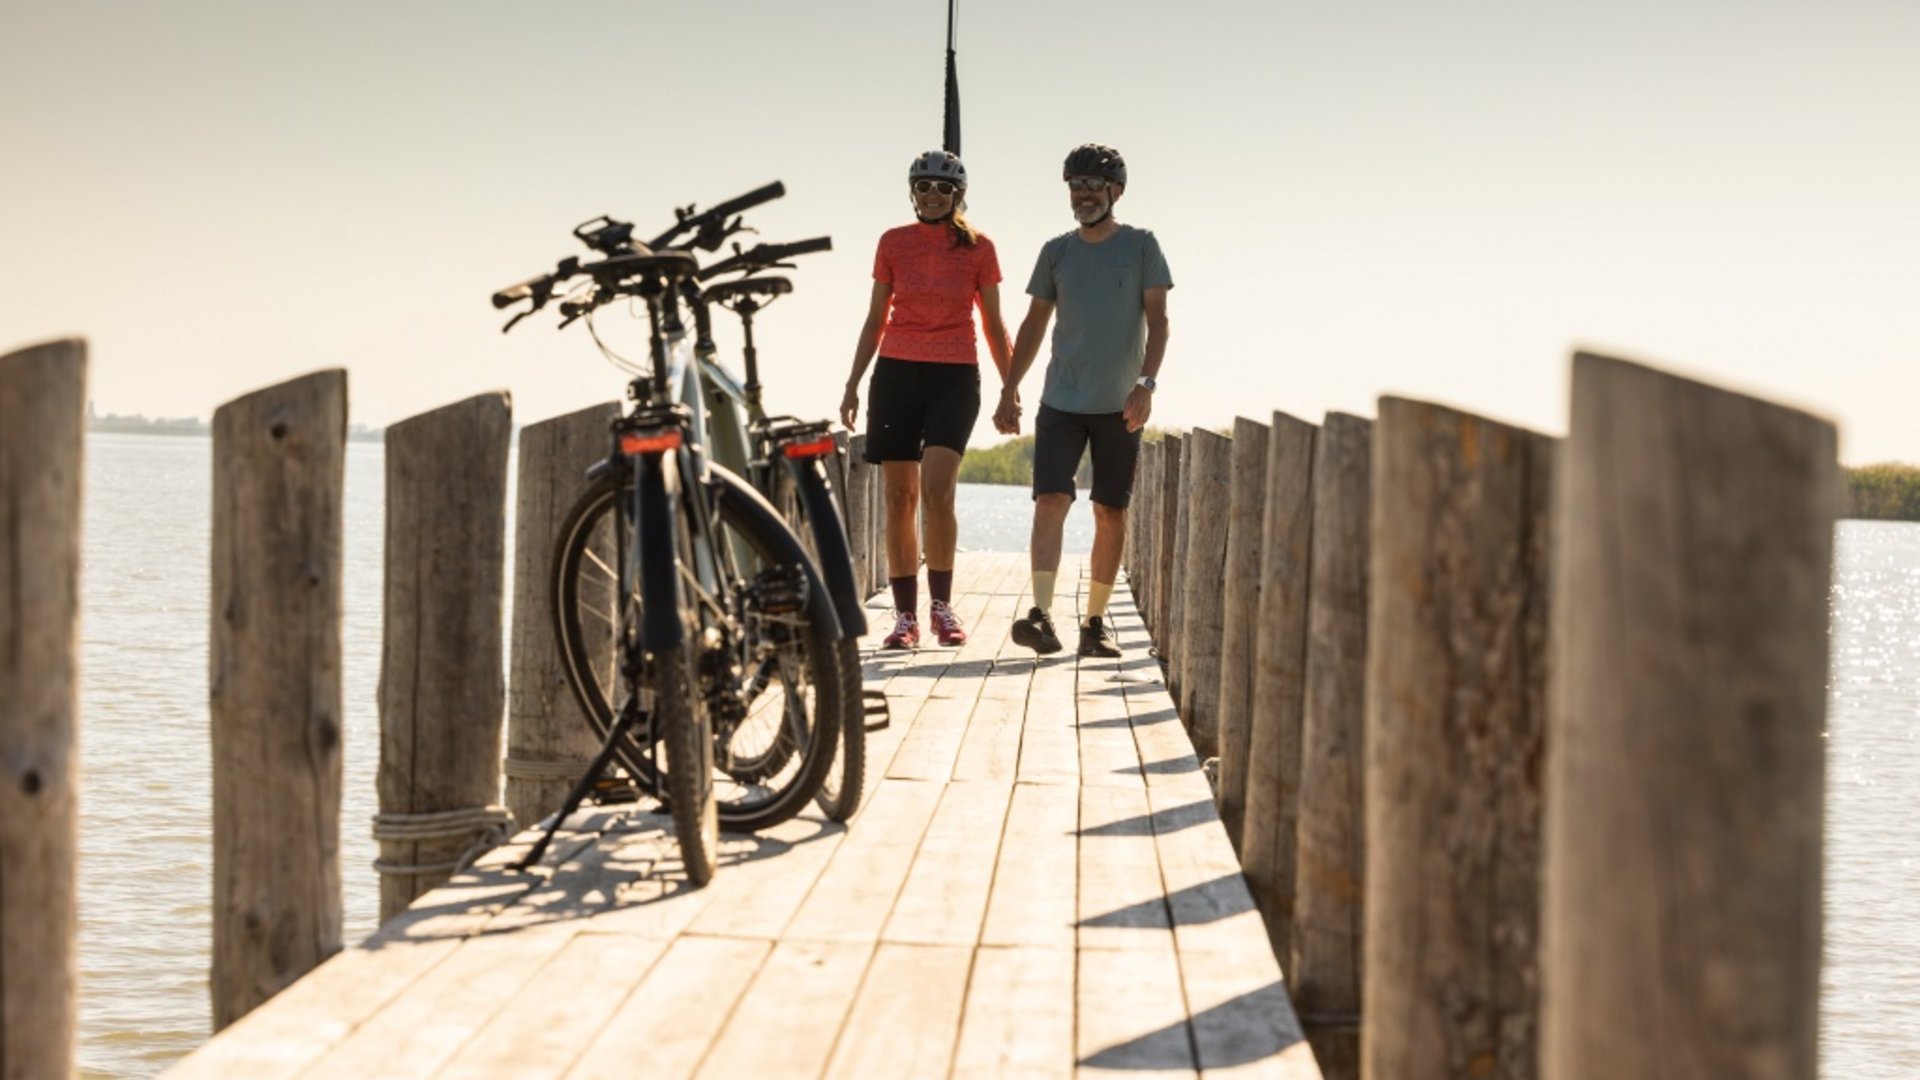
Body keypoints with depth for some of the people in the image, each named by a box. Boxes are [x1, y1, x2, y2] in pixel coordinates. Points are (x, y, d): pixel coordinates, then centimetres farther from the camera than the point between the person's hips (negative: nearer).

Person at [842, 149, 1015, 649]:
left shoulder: (978, 247, 3)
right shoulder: (893, 242, 7)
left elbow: (994, 326, 8)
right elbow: (875, 320, 13)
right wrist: (853, 384, 9)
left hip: (954, 377, -2)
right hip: (896, 373, 2)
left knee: (937, 489, -17)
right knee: (899, 496, 1)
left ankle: (942, 604, -3)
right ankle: (905, 615, 6)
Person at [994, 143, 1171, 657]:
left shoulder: (1141, 246, 2)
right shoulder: (1056, 251, 9)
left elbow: (1157, 320, -3)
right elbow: (1034, 323, 16)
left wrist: (1146, 384, -16)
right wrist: (1009, 390, 12)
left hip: (1120, 405, -1)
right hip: (1061, 401, 1)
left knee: (1111, 514, 3)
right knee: (1051, 501, -14)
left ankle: (1095, 620, 12)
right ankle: (1042, 614, -22)